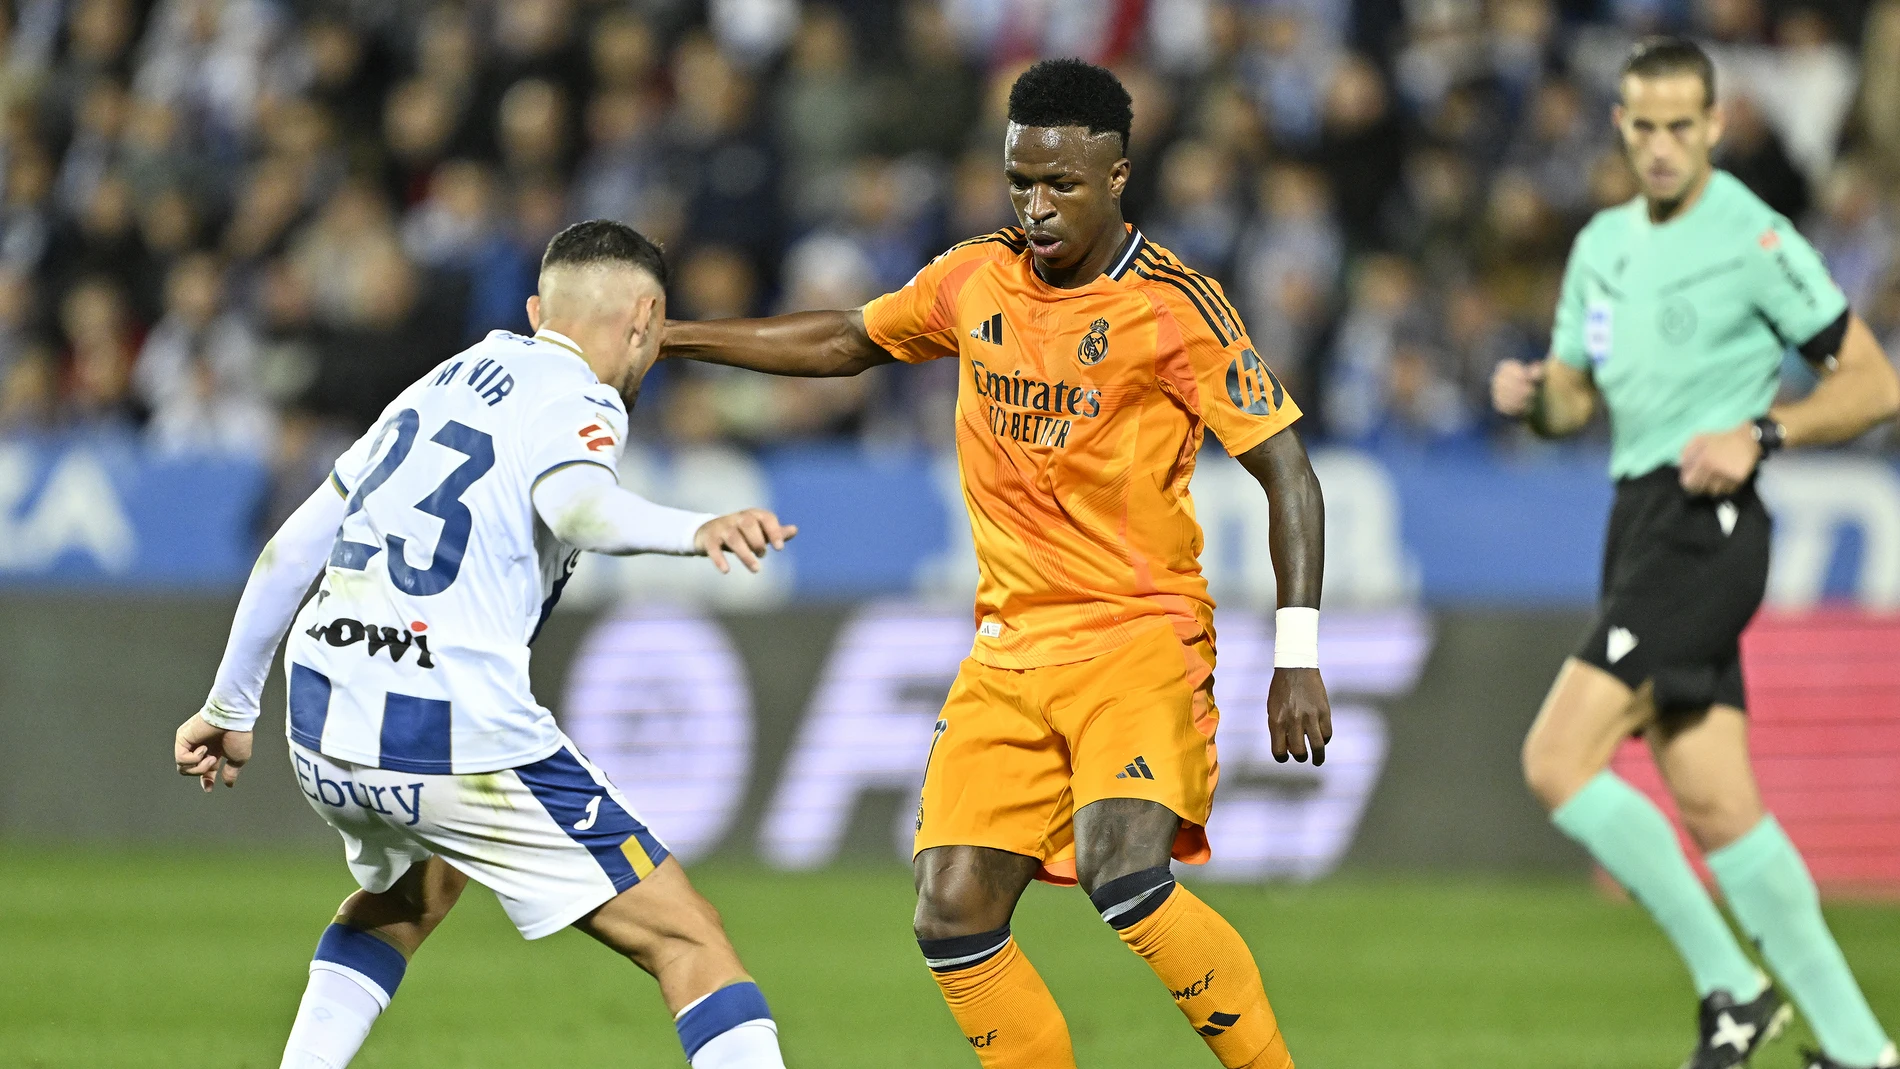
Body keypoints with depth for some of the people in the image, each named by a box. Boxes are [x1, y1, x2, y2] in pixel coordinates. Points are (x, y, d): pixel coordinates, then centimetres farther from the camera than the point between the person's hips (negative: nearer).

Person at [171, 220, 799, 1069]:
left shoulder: (439, 386, 20)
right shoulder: (577, 402, -3)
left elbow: (292, 548, 24)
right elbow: (573, 504, -27)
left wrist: (230, 704, 34)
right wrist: (694, 530, -44)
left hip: (321, 725, 8)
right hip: (454, 736, -8)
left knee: (409, 890, 39)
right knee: (688, 942, -5)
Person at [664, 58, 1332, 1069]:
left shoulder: (1174, 305, -9)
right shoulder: (975, 280, 7)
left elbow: (1286, 471, -7)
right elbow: (845, 342, 25)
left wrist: (1298, 656, -15)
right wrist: (665, 336, 23)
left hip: (1142, 642, -6)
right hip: (1009, 653, 6)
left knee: (1123, 877, -28)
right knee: (952, 918, -6)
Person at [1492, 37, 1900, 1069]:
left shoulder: (1755, 240, -7)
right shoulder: (1602, 243, 15)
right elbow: (1574, 398, 23)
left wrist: (1759, 433, -17)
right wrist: (1530, 397, 0)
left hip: (1703, 522, -8)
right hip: (1638, 520, 8)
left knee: (1558, 761, -16)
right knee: (1714, 805, 2)